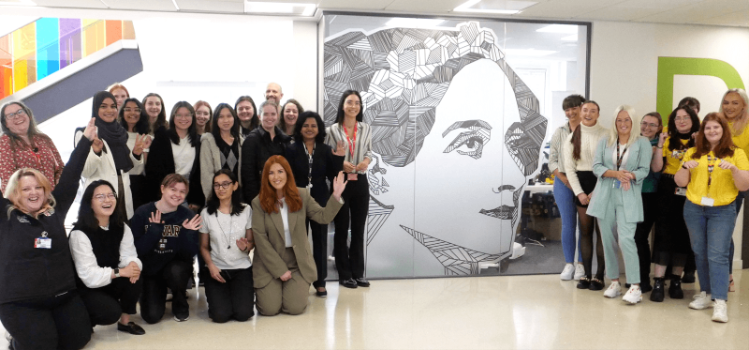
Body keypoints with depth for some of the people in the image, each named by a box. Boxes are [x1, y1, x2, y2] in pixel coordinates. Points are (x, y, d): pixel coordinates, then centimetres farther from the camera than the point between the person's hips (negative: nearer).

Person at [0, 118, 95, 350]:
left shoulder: (55, 210, 4)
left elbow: (70, 177, 2)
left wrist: (86, 140, 0)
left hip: (63, 296, 3)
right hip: (21, 302, -3)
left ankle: (49, 324, 30)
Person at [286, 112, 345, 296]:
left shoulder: (326, 150, 4)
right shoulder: (291, 149, -2)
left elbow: (332, 176, 1)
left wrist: (339, 159, -12)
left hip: (320, 200, 2)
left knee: (320, 239, 7)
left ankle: (320, 281, 17)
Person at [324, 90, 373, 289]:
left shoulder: (366, 129, 6)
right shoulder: (332, 130, -4)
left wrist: (367, 160, -8)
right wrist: (340, 164, -18)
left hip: (360, 182, 3)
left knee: (359, 229, 9)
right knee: (341, 229, 6)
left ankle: (357, 273, 20)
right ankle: (344, 274, 14)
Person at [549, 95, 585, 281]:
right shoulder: (559, 133, 8)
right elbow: (552, 160, 7)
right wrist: (565, 179, -7)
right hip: (563, 183, 2)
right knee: (567, 224, 6)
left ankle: (581, 264, 14)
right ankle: (568, 264, 14)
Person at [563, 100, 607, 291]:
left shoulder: (606, 135, -5)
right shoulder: (572, 137, 8)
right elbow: (569, 167, 6)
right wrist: (579, 192, -4)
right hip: (581, 184, 4)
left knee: (601, 230, -1)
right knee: (585, 231, 7)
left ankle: (599, 275, 6)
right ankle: (586, 274, 13)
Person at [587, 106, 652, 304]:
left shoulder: (642, 143, 4)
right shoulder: (604, 142, 11)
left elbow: (644, 170, -3)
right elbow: (596, 167, 1)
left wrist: (628, 175, -22)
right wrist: (615, 173, -15)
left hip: (628, 198, -3)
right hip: (605, 196, 4)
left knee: (626, 238, -15)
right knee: (607, 240, 5)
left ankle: (635, 287, -10)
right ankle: (614, 282, 17)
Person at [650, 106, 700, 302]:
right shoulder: (668, 139, 4)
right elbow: (656, 168, -1)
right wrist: (660, 146, -12)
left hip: (691, 193, 1)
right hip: (669, 191, -1)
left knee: (683, 235, 7)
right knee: (664, 232, -6)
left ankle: (676, 281, 18)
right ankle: (658, 282, -5)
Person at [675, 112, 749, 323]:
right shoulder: (693, 153, 8)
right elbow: (680, 182, 7)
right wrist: (685, 167, -12)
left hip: (722, 210, -3)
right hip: (694, 209, 3)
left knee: (718, 255, -9)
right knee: (700, 253, 9)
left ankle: (720, 302, -8)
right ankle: (706, 294, 21)